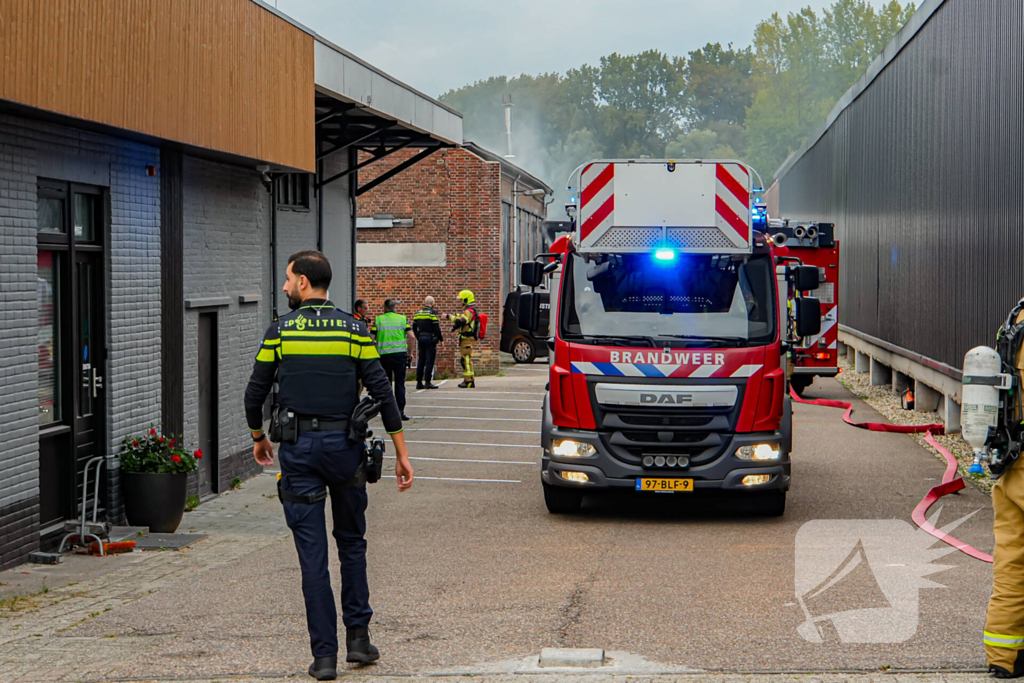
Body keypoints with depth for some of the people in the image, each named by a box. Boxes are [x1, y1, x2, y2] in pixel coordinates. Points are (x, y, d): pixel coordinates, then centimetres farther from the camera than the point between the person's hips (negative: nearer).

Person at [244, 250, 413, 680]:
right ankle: (358, 637, 16)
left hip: (298, 450, -1)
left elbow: (256, 393, 4)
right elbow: (382, 393, -2)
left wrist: (258, 439, 23)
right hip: (344, 448, 1)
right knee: (351, 542, 18)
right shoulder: (353, 329, 1)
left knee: (312, 554, 1)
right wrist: (401, 453, 4)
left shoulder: (280, 330, -1)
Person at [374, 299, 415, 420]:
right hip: (400, 353, 0)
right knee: (400, 383, 4)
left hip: (384, 354, 0)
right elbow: (411, 336, -5)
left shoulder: (378, 320, 2)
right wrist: (409, 351, 7)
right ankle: (400, 410, -1)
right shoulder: (403, 319, 3)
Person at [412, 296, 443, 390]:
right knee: (429, 361, -5)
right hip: (430, 339, -6)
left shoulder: (418, 313, 10)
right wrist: (441, 338, -3)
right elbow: (436, 328, -13)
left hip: (420, 339, 6)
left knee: (421, 361, 10)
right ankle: (427, 382, -9)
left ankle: (419, 382, 11)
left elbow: (414, 327, 14)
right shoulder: (432, 313, -9)